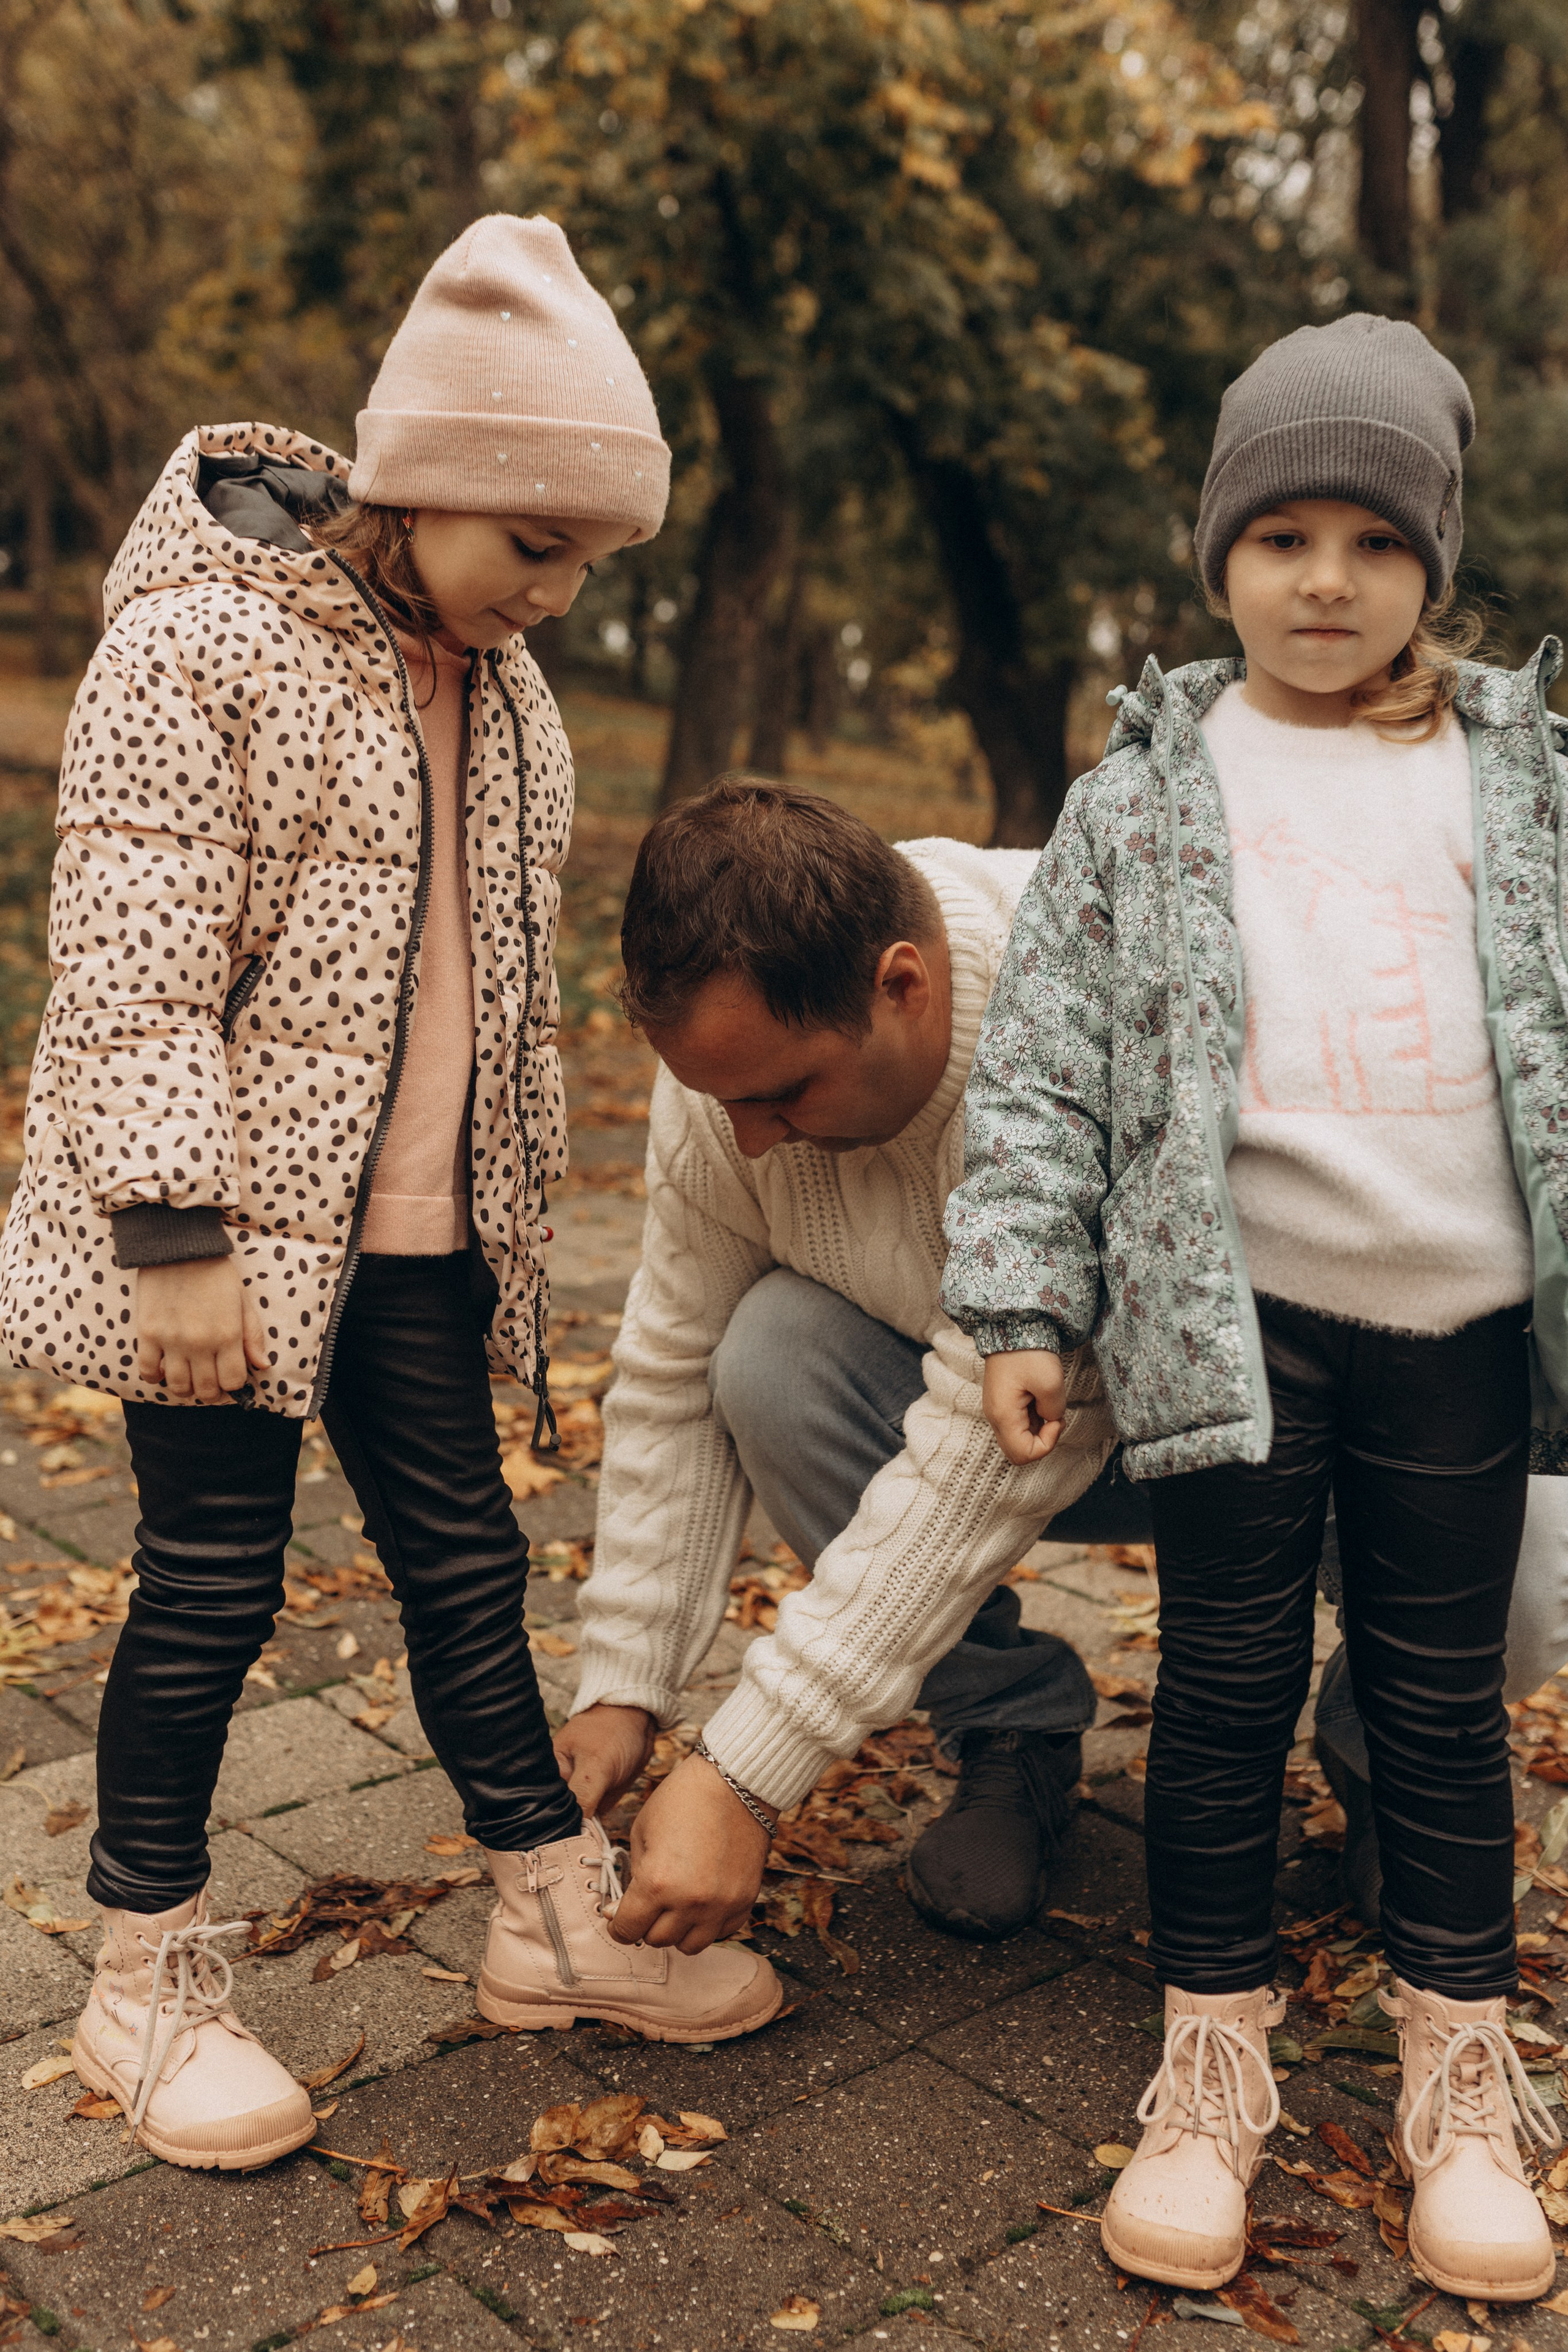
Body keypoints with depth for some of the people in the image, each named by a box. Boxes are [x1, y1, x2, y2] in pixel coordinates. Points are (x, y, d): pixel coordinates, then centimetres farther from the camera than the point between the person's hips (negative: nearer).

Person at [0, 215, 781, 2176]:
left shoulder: (499, 678, 10)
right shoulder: (199, 640, -13)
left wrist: (515, 1189, 19)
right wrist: (178, 1239, -20)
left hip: (418, 1225, 7)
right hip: (225, 1222, -6)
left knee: (464, 1557, 13)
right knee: (212, 1586, 4)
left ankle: (554, 1919, 28)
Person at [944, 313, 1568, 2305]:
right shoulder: (1147, 792, 3)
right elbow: (1044, 1058, 1)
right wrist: (1021, 1300, -5)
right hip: (1234, 1313, -1)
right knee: (1227, 1691, 8)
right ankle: (1212, 2068, 26)